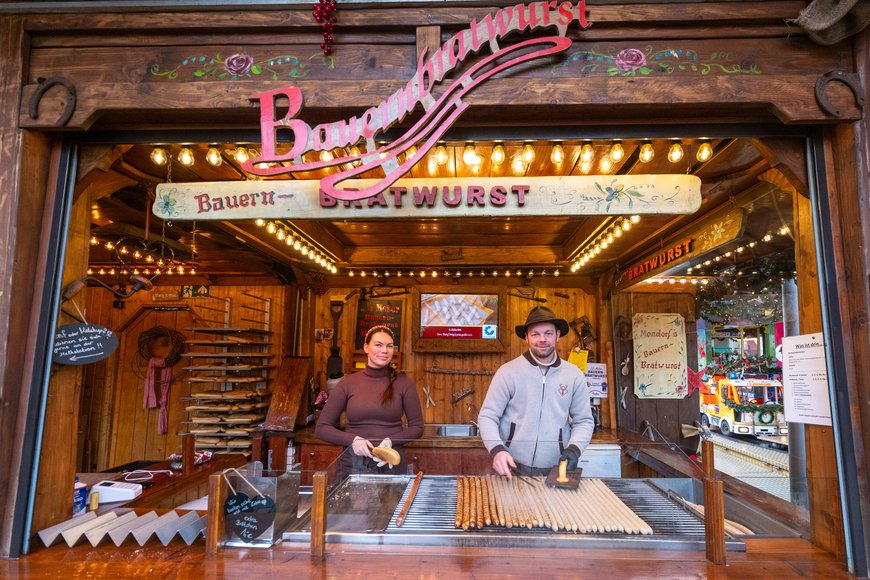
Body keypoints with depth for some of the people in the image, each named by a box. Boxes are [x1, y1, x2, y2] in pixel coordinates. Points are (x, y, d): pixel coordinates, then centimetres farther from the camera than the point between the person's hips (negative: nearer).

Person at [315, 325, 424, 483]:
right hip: (353, 463, 1)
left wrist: (390, 442, -15)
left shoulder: (403, 383, -2)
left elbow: (417, 426, 3)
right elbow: (321, 428, 1)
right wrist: (352, 439, -15)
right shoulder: (348, 383, -1)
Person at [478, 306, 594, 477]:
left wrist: (574, 449, -10)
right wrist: (497, 449, -21)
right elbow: (487, 417, -5)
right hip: (512, 468, -2)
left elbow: (584, 421, 8)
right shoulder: (508, 371, -7)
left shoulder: (575, 375, 1)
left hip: (556, 471, 2)